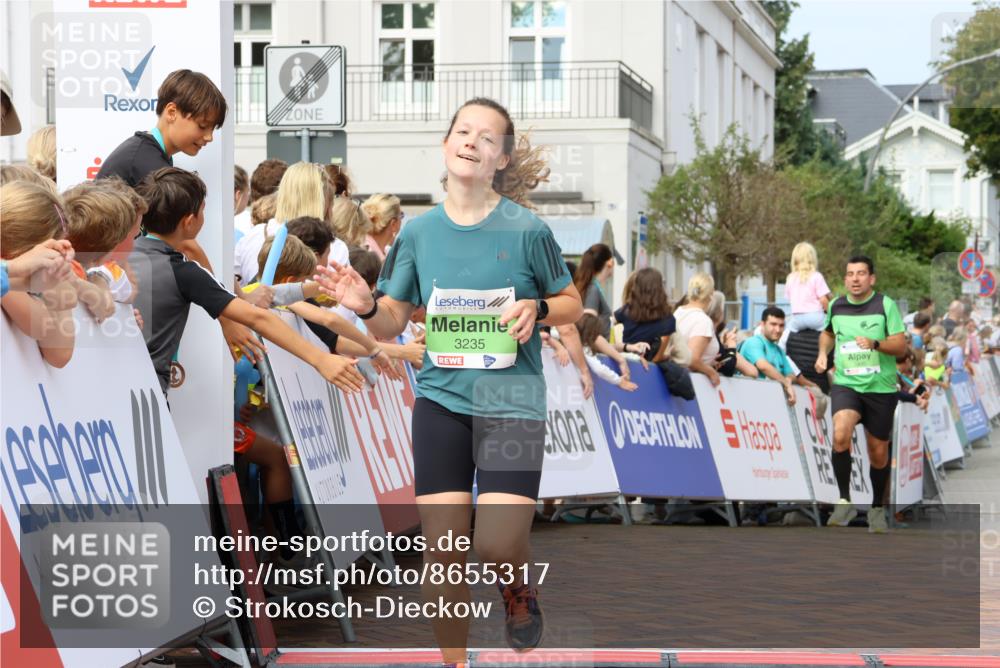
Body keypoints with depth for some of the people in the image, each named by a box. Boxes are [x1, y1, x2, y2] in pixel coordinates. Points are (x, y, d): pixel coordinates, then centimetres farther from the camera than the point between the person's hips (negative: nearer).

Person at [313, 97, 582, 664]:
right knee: (443, 551, 0)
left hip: (511, 400, -3)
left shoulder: (526, 228, -6)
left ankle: (518, 585, 23)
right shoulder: (419, 231, 3)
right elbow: (393, 323, 9)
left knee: (497, 545, -14)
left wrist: (537, 309, -15)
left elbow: (573, 304, 5)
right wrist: (367, 307, -13)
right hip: (441, 399, 3)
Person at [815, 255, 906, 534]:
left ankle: (877, 508, 30)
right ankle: (844, 502, -16)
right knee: (840, 435, -26)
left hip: (880, 388, -1)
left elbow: (900, 345, -9)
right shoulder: (836, 306, 5)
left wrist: (875, 343, -27)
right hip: (846, 384, 1)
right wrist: (823, 353, 9)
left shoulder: (885, 305, -5)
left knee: (878, 453, 8)